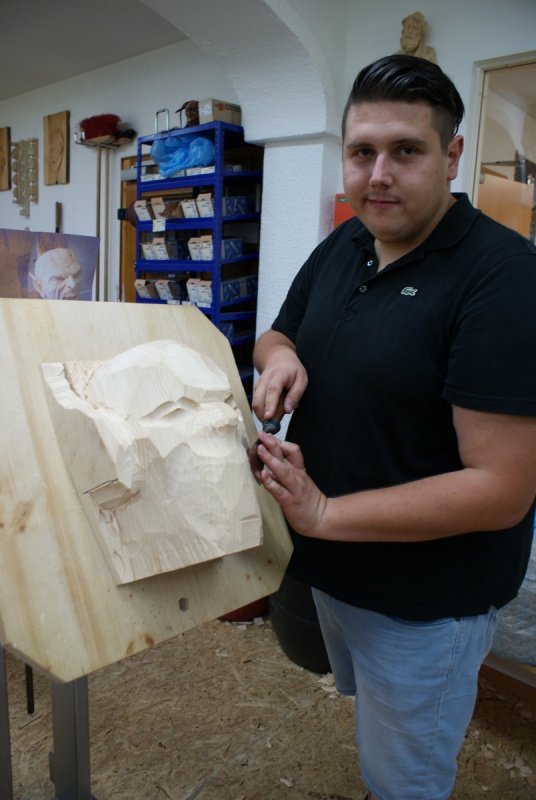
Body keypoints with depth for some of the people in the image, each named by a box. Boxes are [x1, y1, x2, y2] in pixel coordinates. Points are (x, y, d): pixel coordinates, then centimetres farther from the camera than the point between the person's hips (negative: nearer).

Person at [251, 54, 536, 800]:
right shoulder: (338, 249, -1)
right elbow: (277, 337, 14)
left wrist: (323, 513, -26)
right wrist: (278, 355, -10)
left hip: (425, 604, -6)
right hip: (333, 571, 7)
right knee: (373, 740, 33)